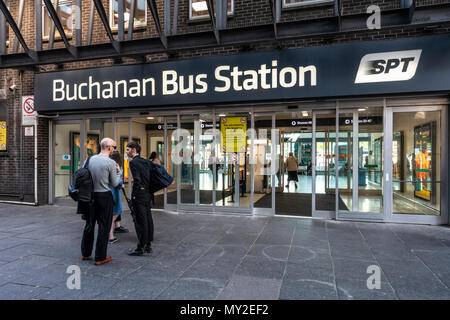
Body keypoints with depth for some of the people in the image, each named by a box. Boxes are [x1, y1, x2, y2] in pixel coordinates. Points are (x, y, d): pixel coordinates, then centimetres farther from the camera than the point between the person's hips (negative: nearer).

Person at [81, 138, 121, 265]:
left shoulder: (91, 159, 4)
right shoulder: (111, 162, -13)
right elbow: (115, 183, -7)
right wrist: (118, 171, 8)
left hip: (91, 195, 6)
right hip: (104, 196, -6)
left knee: (89, 224, 17)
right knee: (104, 226, 3)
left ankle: (85, 253, 30)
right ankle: (100, 257, 10)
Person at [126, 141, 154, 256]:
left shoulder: (133, 162, -10)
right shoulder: (146, 162, 12)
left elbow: (137, 180, -19)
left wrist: (134, 195, -11)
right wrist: (148, 190, 13)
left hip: (139, 195, -8)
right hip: (147, 194, 8)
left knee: (140, 221, -2)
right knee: (148, 220, 11)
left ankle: (140, 248, 6)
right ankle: (148, 245, 21)